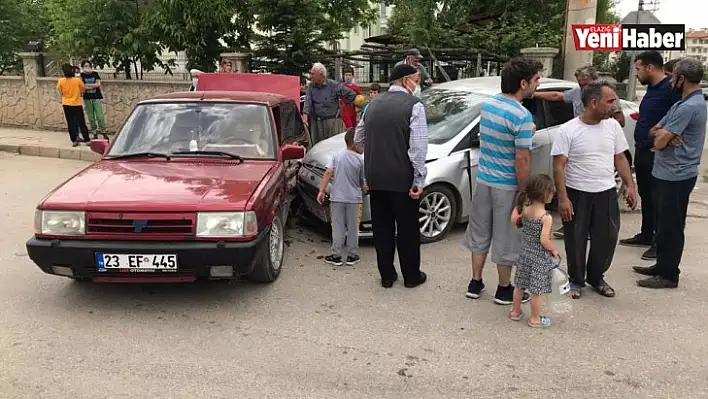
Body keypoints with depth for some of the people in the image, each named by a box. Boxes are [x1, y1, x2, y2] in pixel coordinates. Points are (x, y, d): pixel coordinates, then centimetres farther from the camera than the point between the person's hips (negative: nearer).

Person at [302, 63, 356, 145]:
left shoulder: (334, 85, -4)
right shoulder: (311, 86, 7)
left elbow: (351, 94, 0)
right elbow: (308, 101, -7)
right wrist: (305, 117, -21)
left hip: (333, 122, -4)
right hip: (316, 123, 4)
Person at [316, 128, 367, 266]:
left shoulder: (337, 156, 1)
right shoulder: (360, 160, -4)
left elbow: (328, 173, -7)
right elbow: (362, 182, 3)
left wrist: (321, 190, -6)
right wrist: (364, 188, 24)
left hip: (337, 198, 2)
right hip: (354, 198, -1)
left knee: (338, 227, 6)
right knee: (352, 228, 9)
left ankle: (336, 256, 9)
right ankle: (352, 255, 15)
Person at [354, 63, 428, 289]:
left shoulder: (373, 104, 9)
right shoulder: (413, 105, -10)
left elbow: (358, 139, 17)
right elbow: (418, 147, -18)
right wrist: (419, 181, -15)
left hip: (375, 178, 5)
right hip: (402, 179, -5)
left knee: (381, 227, 14)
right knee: (408, 228, 9)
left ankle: (387, 275, 23)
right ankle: (411, 276, 22)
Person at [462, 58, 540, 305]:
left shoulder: (487, 105, 2)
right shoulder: (522, 117, -22)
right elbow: (522, 160, -21)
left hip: (483, 180, 7)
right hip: (507, 187, -6)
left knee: (480, 234, 17)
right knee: (506, 239, 8)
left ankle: (475, 284, 27)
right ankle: (504, 290, 23)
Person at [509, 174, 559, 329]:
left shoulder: (525, 209, -6)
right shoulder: (546, 217, -22)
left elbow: (514, 221, 7)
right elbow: (544, 240, -24)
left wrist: (517, 206, 12)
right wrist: (554, 250, -7)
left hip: (525, 253, 6)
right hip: (540, 257, -6)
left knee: (520, 285, 19)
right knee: (537, 290, 6)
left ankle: (515, 312, 34)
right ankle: (535, 319, 18)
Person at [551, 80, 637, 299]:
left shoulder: (613, 126, 2)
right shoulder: (568, 130, -12)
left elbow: (620, 158, 11)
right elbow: (559, 166, -13)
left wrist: (630, 185, 4)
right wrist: (563, 198, -18)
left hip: (606, 193, 4)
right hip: (577, 194, -4)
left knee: (606, 238, 10)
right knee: (576, 241, 7)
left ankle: (597, 277, 31)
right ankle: (576, 280, 26)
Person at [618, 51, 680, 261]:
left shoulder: (670, 89, -18)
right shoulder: (651, 88, 11)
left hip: (657, 154, -9)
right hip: (642, 150, 9)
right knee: (646, 196, 18)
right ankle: (646, 235, 31)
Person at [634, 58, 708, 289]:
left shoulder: (689, 107, -20)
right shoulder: (685, 103, 13)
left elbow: (659, 143, -21)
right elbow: (654, 132, 11)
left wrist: (662, 136, 1)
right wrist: (663, 134, -11)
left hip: (675, 177, -10)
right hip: (666, 174, 10)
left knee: (671, 226, 0)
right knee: (664, 224, 18)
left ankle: (669, 275, 10)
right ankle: (662, 266, 30)